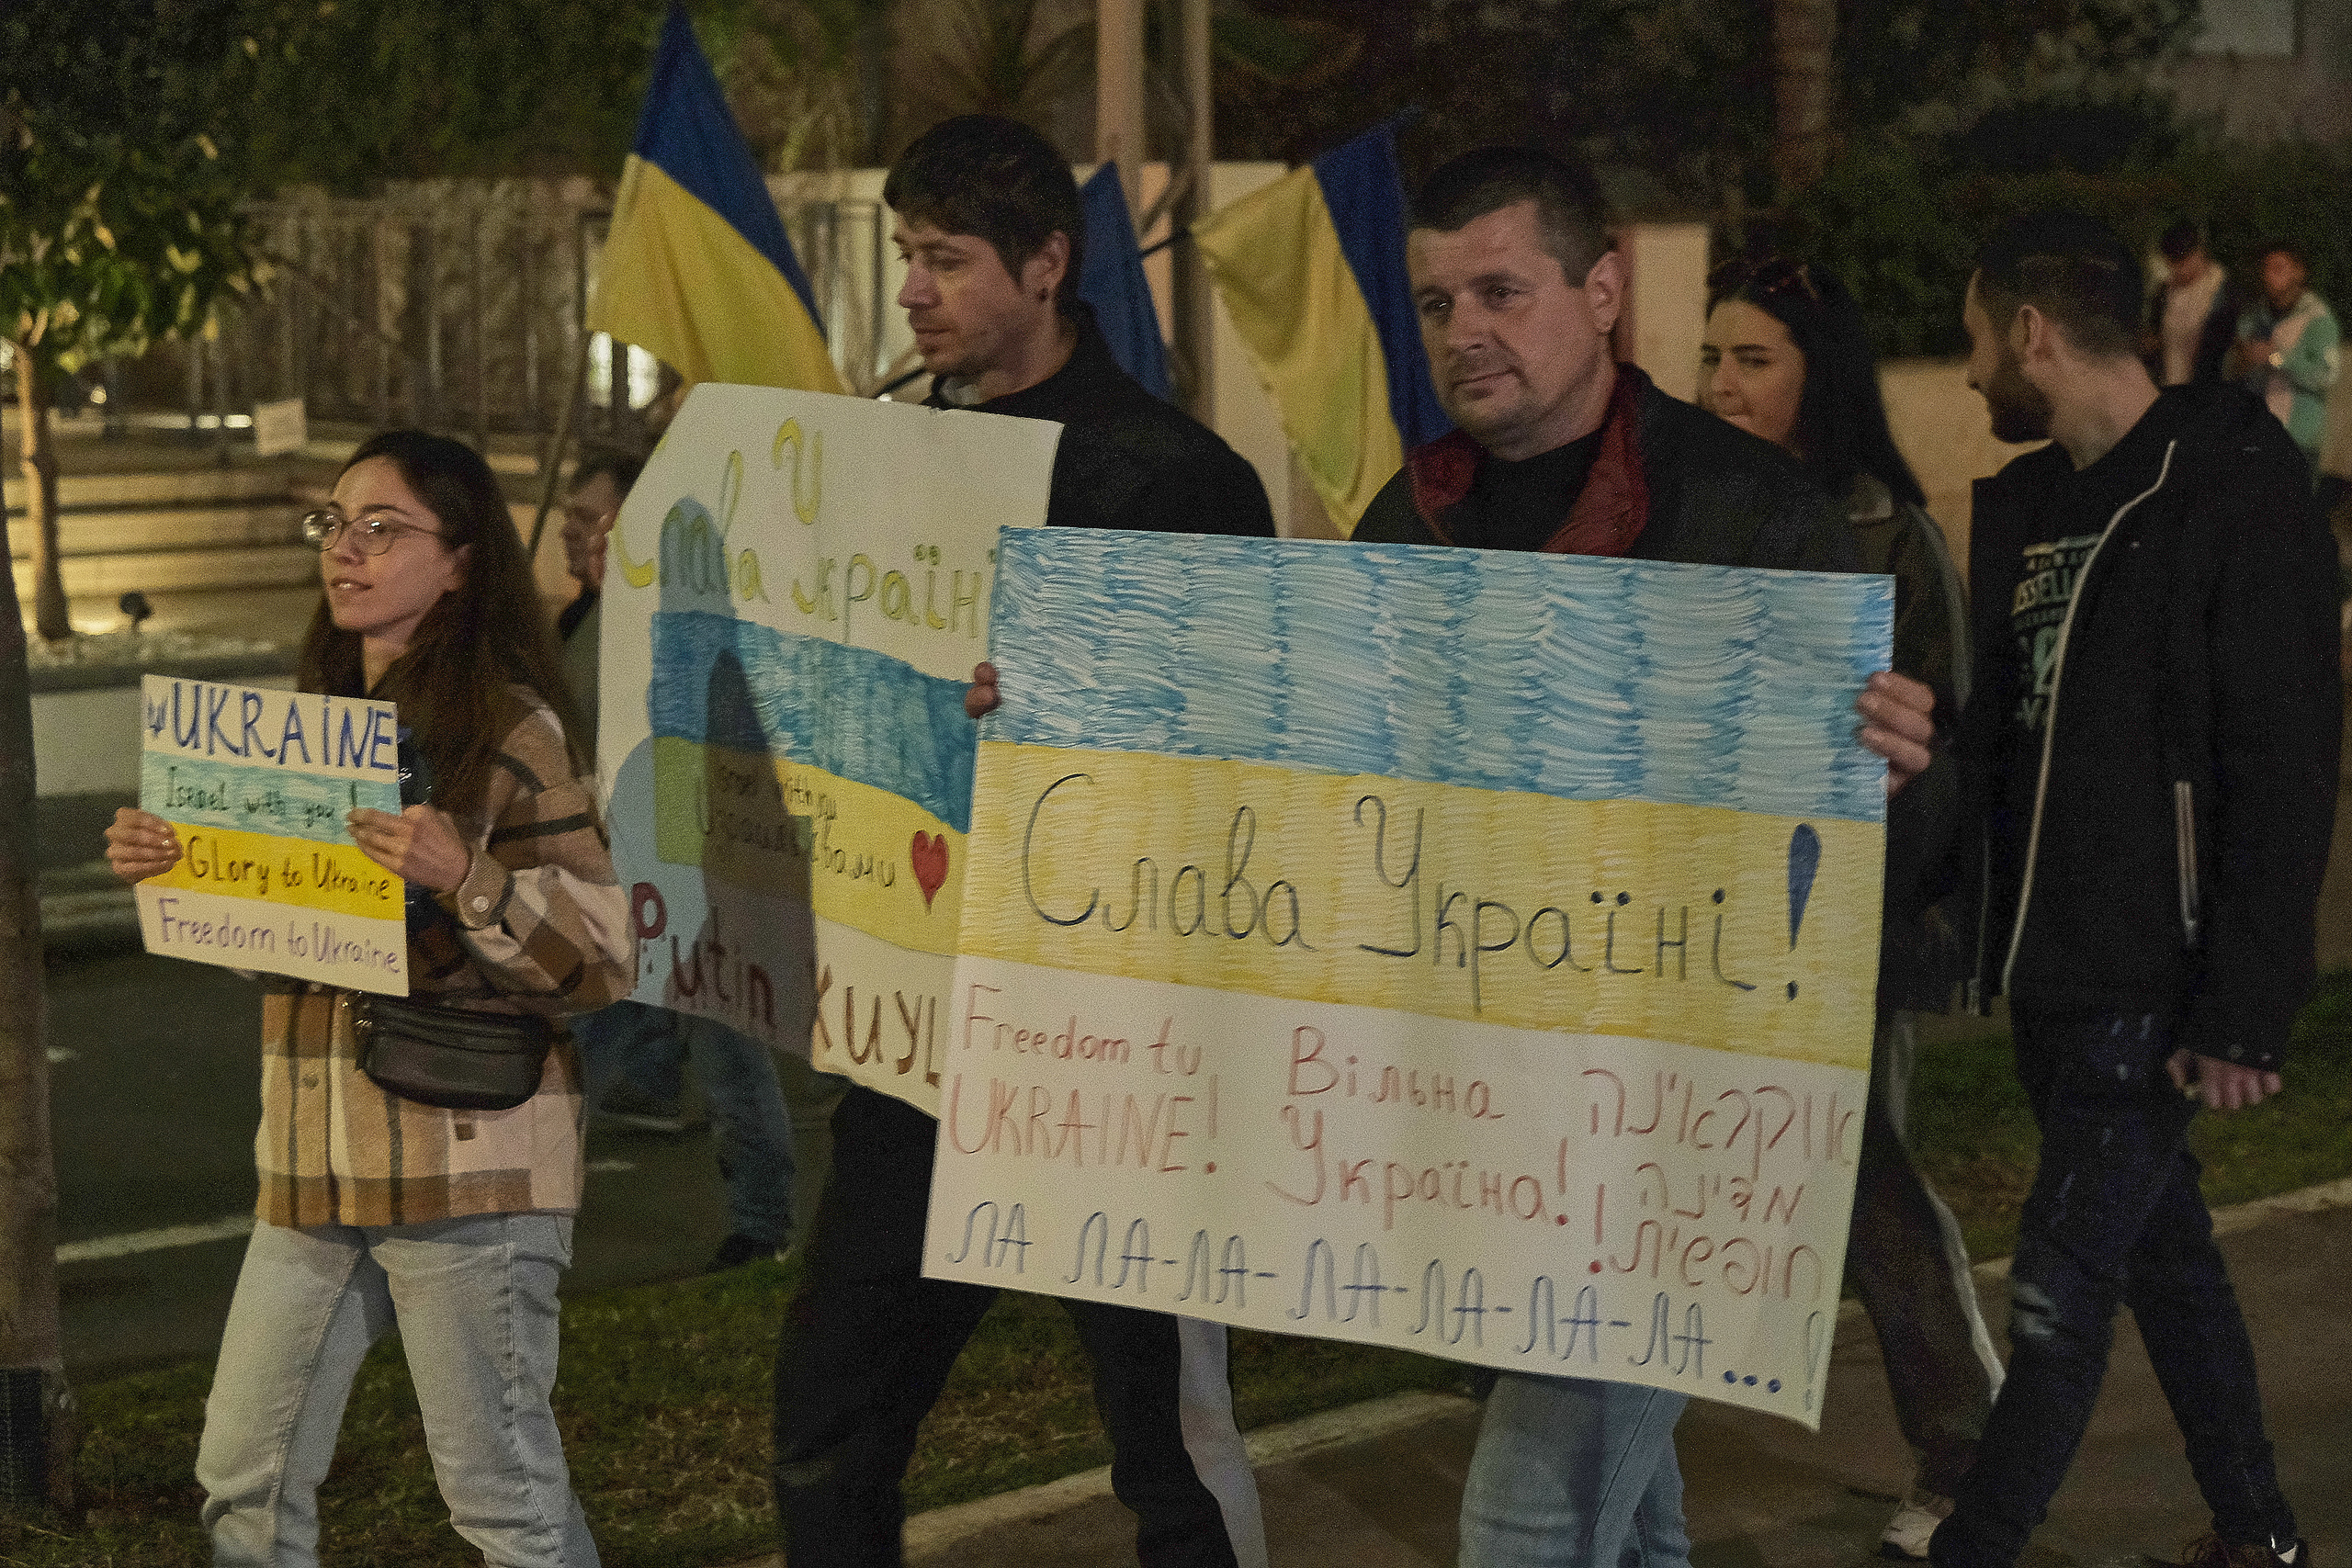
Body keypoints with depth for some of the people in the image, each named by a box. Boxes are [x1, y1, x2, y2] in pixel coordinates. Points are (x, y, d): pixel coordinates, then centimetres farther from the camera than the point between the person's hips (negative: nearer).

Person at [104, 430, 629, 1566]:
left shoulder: (512, 732, -10)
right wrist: (163, 863, 4)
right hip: (314, 1161, 7)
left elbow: (601, 960, -14)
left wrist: (465, 879, -28)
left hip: (468, 1163, -7)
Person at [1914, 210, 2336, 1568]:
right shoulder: (2025, 501, 11)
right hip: (2051, 972, 8)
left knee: (2060, 1293, -6)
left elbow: (2285, 774, -17)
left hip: (2156, 987, -8)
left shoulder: (2238, 492, -13)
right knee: (2164, 1254, 18)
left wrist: (2245, 1011, -20)